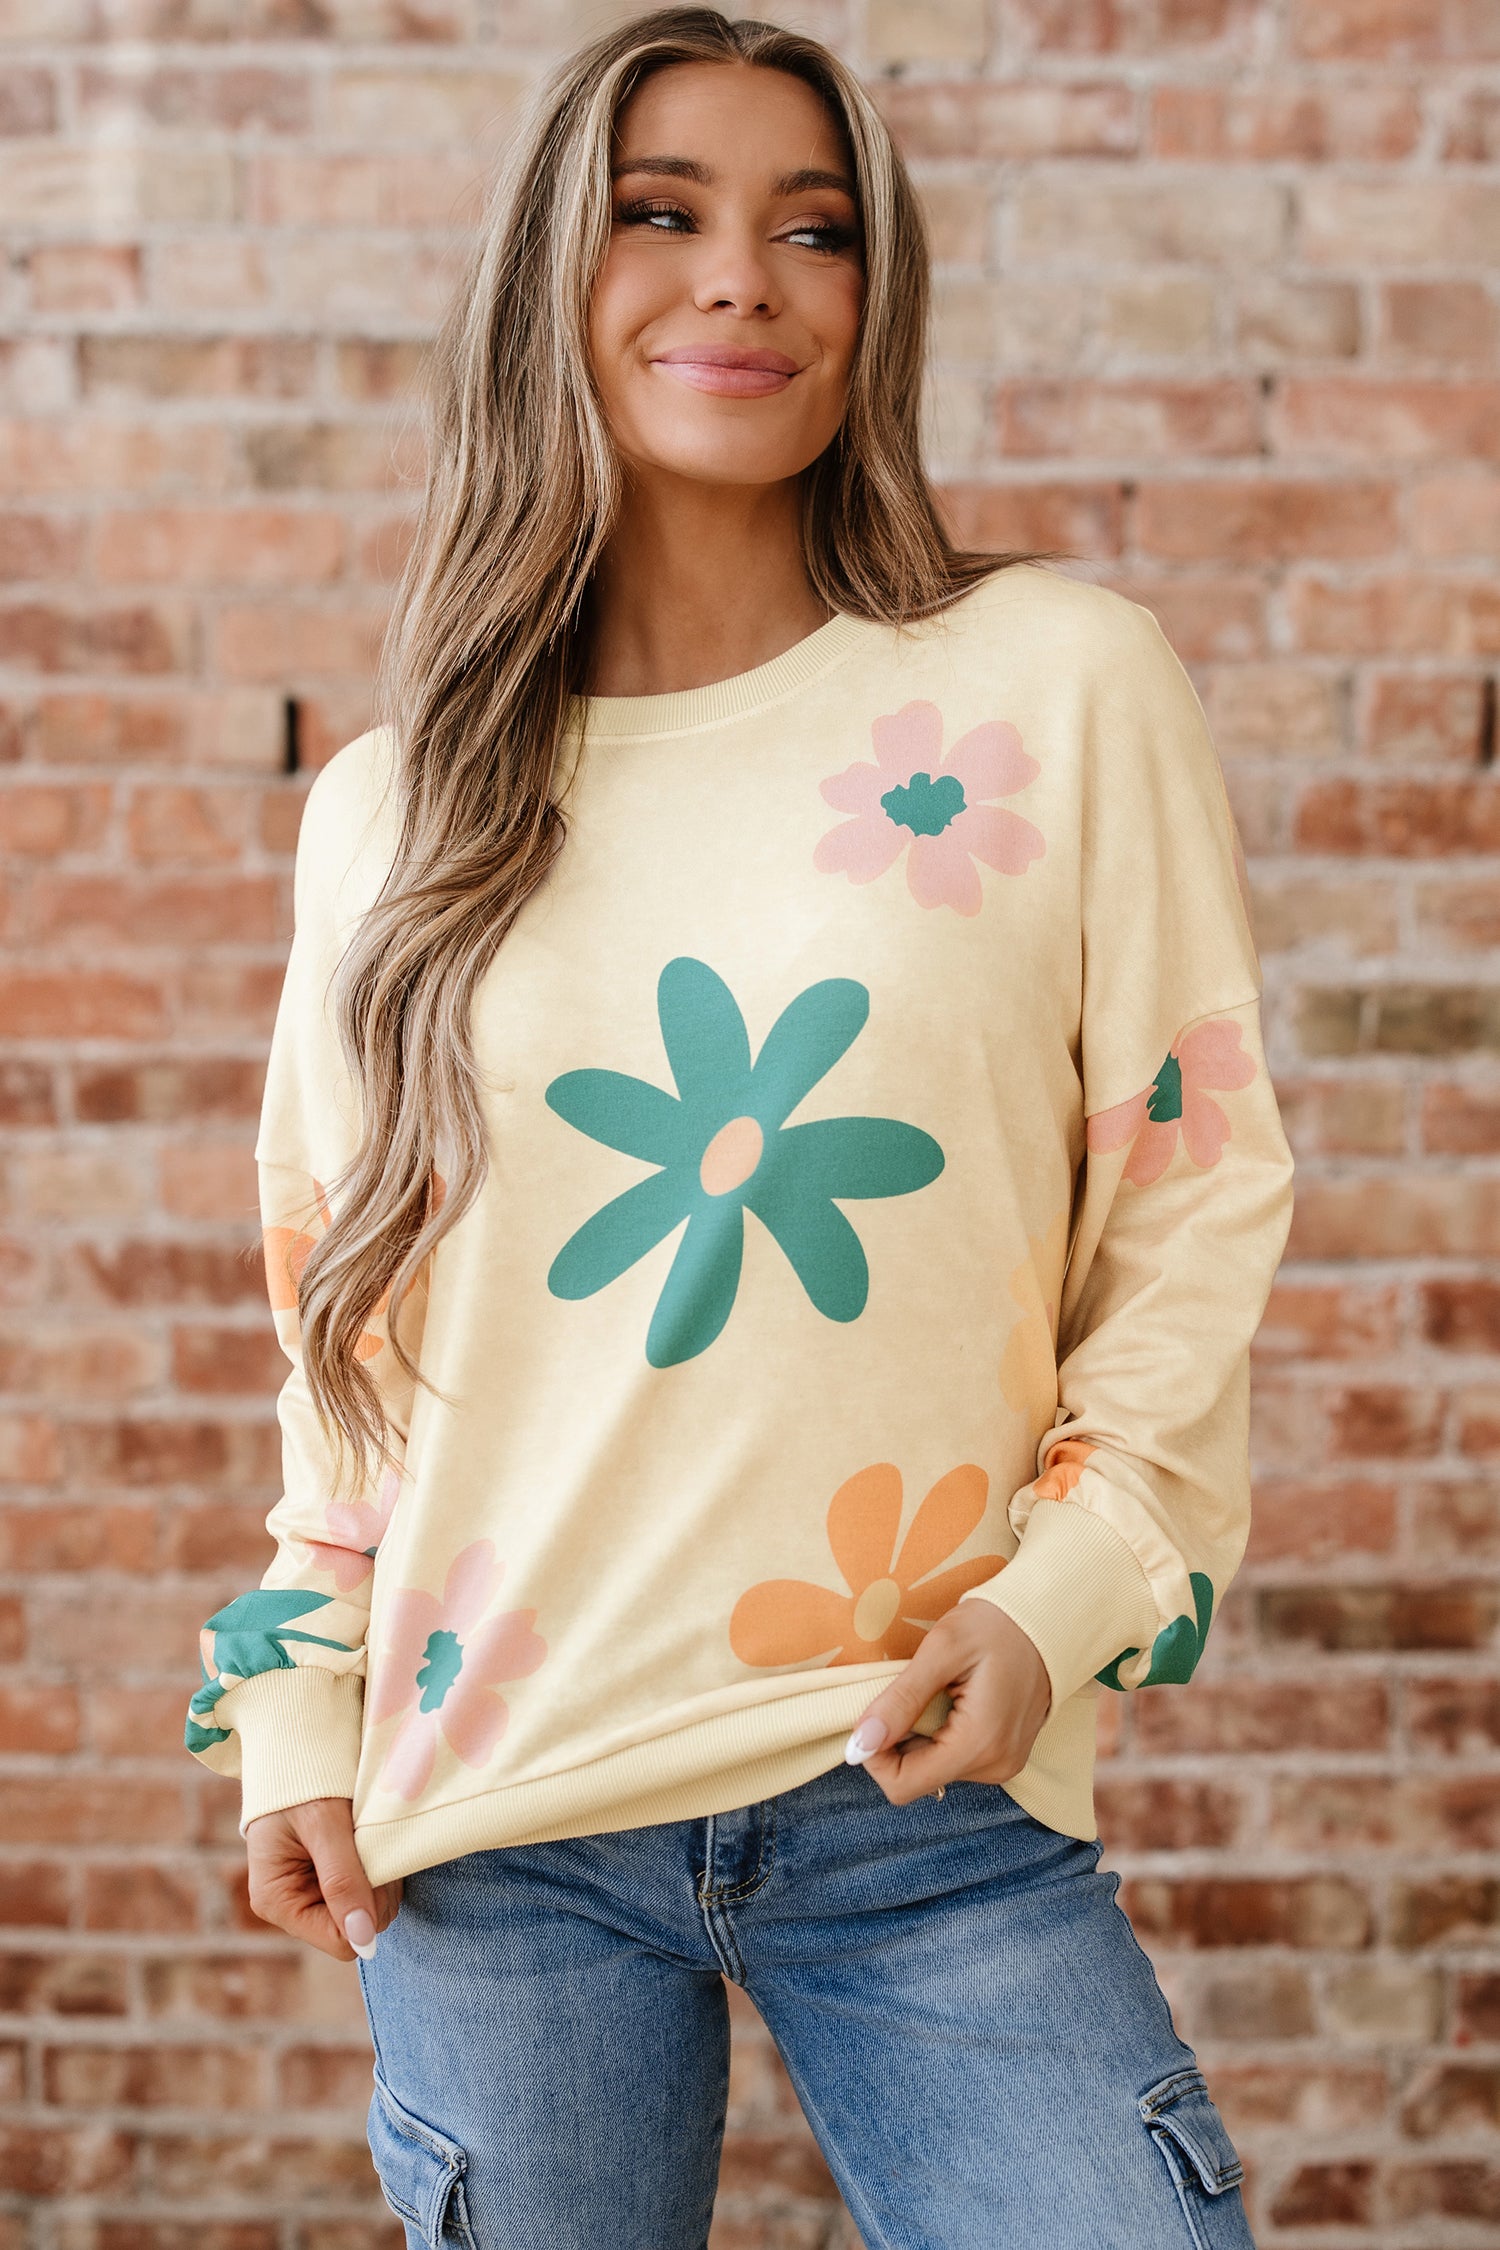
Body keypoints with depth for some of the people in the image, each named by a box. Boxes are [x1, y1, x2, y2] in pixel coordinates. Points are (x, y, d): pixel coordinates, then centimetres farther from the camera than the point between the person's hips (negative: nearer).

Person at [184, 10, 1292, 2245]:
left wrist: (1062, 1603, -9)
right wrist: (300, 1712, 7)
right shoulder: (391, 807, 7)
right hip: (490, 1828, 2)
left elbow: (1193, 1211, 1)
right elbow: (337, 1305, 13)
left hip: (933, 1805, -1)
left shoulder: (1067, 689, -1)